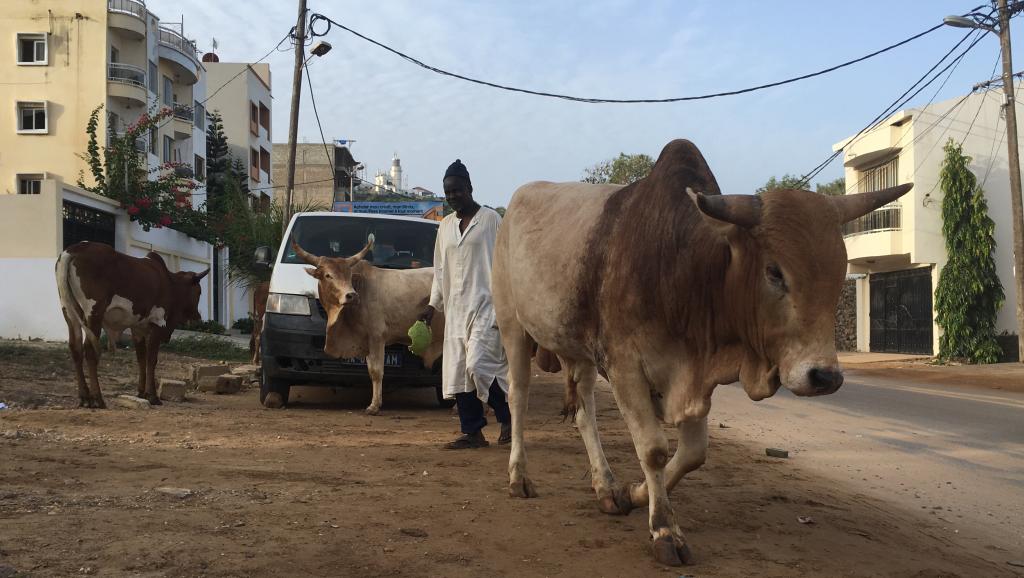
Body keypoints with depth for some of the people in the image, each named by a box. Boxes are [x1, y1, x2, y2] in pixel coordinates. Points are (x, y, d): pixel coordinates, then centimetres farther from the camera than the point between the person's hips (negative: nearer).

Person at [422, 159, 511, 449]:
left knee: (478, 364, -16)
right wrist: (433, 305, 15)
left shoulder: (490, 219, -2)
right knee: (457, 371, 3)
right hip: (456, 308, 7)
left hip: (485, 305, -6)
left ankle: (507, 417, 6)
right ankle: (473, 432, 12)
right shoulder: (446, 225, 16)